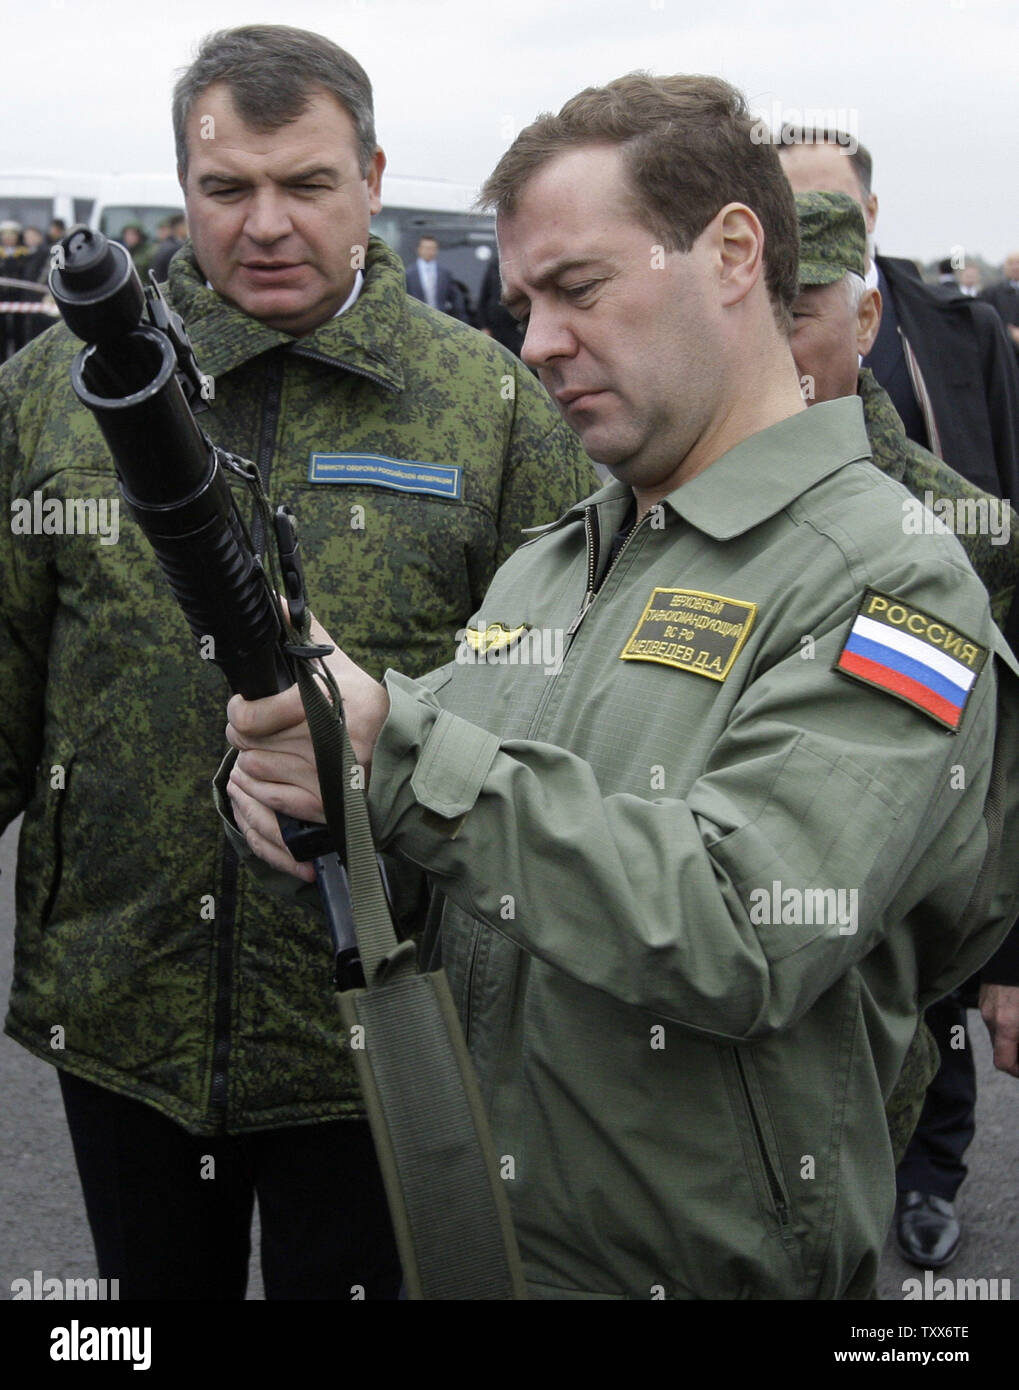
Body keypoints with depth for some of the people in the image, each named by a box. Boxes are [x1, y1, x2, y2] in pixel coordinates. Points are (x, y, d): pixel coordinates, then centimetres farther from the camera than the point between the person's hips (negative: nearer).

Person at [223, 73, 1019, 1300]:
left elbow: (745, 941, -26)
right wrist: (286, 784, -13)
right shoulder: (538, 567, 9)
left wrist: (402, 760, -29)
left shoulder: (889, 582, -15)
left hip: (707, 1267, -6)